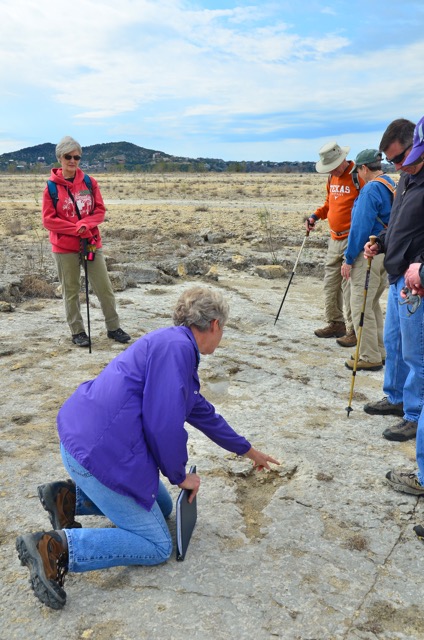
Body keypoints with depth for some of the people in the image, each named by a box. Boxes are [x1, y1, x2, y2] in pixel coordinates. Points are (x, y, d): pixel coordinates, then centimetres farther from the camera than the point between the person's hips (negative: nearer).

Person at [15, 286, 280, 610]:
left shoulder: (178, 346, 16)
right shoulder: (176, 346, -16)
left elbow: (204, 413, 27)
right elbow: (163, 424, -22)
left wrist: (250, 451, 36)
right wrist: (180, 475, -2)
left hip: (85, 438, 10)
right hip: (99, 451, -10)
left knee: (161, 507, 24)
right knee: (158, 547, 3)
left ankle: (71, 496, 15)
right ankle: (55, 546, -6)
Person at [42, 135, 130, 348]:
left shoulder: (89, 183, 2)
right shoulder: (52, 187, -5)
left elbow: (100, 210, 3)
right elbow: (48, 220, -7)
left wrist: (85, 224, -15)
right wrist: (75, 228, -16)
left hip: (91, 243, 2)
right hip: (64, 247, -2)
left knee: (105, 288, 6)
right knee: (71, 291, 7)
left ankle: (113, 327, 20)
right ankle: (77, 332, 20)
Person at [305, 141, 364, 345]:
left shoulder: (358, 176, -12)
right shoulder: (332, 178, 13)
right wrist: (316, 216, 9)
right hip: (335, 239, 8)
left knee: (349, 286, -8)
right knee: (330, 283, 11)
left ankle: (353, 331, 1)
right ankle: (335, 324, 24)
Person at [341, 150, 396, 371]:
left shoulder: (370, 190, -15)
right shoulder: (392, 187, 13)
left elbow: (361, 227, -18)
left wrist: (349, 259, -13)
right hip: (387, 253, 9)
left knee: (361, 305, -2)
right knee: (372, 304, 19)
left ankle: (369, 357, 3)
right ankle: (381, 351, 25)